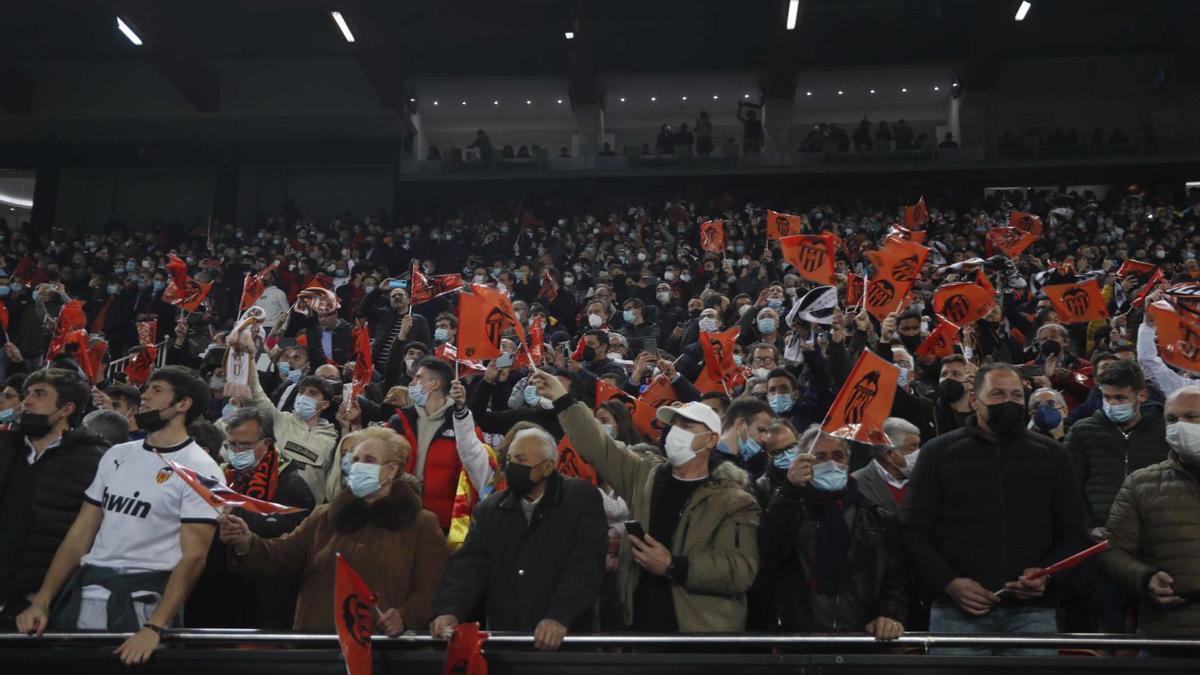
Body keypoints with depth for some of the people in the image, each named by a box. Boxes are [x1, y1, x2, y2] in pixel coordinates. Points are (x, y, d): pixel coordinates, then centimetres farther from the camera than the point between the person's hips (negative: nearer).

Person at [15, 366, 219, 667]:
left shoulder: (200, 470, -9)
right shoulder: (117, 455, 12)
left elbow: (193, 556, -15)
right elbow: (81, 532, 12)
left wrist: (154, 627, -24)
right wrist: (41, 601, 3)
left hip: (142, 601, -5)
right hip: (82, 592, 6)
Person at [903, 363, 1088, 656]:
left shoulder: (1052, 455, 12)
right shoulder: (939, 452, 6)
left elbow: (1074, 533, 13)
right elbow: (914, 531, 4)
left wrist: (1046, 573, -6)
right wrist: (948, 582, -10)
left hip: (1032, 611, 2)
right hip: (958, 610, -1)